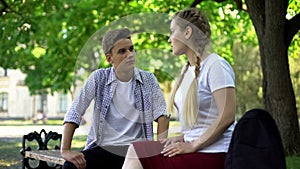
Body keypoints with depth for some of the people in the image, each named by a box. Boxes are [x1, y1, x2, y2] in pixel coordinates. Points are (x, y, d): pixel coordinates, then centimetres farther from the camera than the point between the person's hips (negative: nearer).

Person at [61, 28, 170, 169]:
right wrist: (65, 151, -14)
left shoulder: (148, 80, 6)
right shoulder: (99, 78, 2)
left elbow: (162, 116, -1)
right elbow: (74, 113, -2)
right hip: (102, 148, 0)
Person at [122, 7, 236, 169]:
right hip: (195, 148, 9)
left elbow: (227, 116, -20)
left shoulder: (216, 65, -13)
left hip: (211, 155, -9)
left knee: (135, 152, -13)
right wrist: (182, 137, 6)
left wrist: (193, 145, -17)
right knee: (136, 150, -3)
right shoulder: (187, 69, 17)